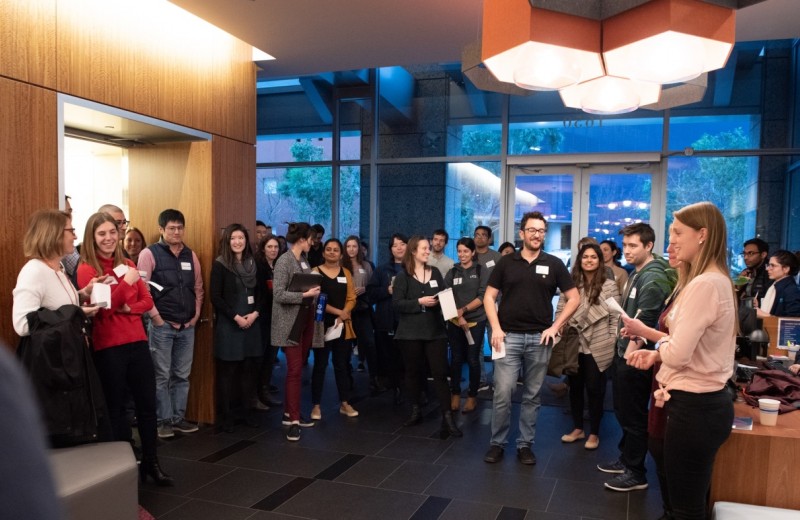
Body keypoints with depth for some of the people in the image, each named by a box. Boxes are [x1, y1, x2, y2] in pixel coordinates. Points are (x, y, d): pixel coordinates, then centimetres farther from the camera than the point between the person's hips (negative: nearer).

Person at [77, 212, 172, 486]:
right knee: (116, 407, 7)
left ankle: (151, 462, 19)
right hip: (108, 348, -5)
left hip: (137, 342, 5)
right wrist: (125, 283, -24)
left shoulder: (127, 265, 10)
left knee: (147, 403, 7)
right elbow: (100, 308, -15)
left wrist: (129, 307, -12)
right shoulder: (86, 269, -6)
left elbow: (147, 301, 8)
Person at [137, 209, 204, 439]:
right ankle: (164, 420, 12)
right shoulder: (150, 254, -6)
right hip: (162, 325, -5)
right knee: (162, 375, 2)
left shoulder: (190, 255, 10)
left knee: (182, 375, 11)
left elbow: (198, 287, 16)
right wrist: (155, 317, -11)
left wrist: (196, 314, 8)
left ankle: (178, 417, 21)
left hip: (187, 325, 5)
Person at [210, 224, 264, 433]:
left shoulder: (253, 264, 11)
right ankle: (226, 415, 10)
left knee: (250, 368, 8)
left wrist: (255, 313, -5)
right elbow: (215, 297, -10)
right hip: (228, 324, -5)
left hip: (251, 323, 5)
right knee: (227, 370, 1)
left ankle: (249, 411, 19)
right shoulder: (220, 265, -5)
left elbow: (260, 293, 12)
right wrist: (236, 317, -14)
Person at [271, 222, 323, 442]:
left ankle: (290, 413, 24)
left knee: (298, 368, 13)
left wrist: (314, 291, 4)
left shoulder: (304, 259, 11)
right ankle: (293, 420, 0)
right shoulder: (284, 261, -12)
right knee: (294, 370, -7)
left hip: (306, 319, 8)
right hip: (291, 323, -8)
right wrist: (306, 294, -20)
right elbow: (279, 295, -19)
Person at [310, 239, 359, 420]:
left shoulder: (346, 273, 11)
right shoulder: (316, 272, -2)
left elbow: (351, 298, 6)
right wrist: (338, 312, -13)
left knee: (342, 364, 9)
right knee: (320, 365, 2)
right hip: (322, 324, -3)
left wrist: (342, 316, -10)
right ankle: (316, 405, 9)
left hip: (343, 325, 4)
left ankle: (345, 403, 18)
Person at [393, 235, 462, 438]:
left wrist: (440, 300, -6)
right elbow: (397, 303, -9)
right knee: (412, 372, 10)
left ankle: (447, 417, -3)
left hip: (435, 330, 2)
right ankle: (416, 411, 26)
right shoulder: (403, 275, -1)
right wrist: (420, 302, -18)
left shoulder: (435, 273, 11)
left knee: (440, 373, -3)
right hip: (411, 332, -2)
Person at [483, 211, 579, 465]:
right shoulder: (506, 262, 3)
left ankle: (525, 444, 21)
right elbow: (489, 296, 5)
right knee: (502, 393, -3)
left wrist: (555, 326, -3)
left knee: (532, 395, 9)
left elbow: (574, 298, 6)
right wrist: (496, 328, -6)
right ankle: (497, 443, 12)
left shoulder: (554, 264, 3)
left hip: (539, 338, 1)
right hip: (509, 336, -1)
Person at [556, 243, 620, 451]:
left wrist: (612, 343, -8)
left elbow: (615, 317, -4)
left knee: (594, 389, 6)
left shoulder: (609, 285, -3)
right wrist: (561, 334, -4)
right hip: (573, 346, 3)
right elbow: (560, 311, 7)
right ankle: (578, 428, 29)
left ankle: (594, 433, 21)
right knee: (575, 387, 13)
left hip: (596, 348, -3)